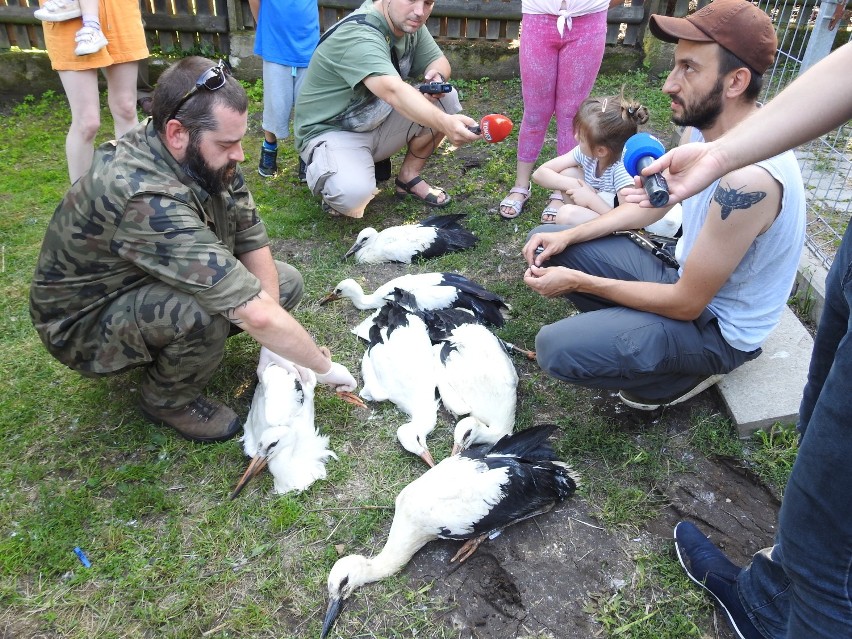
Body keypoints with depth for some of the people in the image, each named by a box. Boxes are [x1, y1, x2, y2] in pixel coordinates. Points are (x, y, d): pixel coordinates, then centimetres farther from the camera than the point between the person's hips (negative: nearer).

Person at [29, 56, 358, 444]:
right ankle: (168, 400, -6)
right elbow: (256, 315, -41)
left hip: (154, 282, 7)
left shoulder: (204, 156, -15)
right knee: (205, 311, -37)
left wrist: (272, 342, -16)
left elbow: (251, 239, -9)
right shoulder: (145, 198, -39)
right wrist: (325, 368, -28)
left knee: (286, 283, -2)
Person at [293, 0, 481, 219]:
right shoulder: (358, 35, -28)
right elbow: (394, 92, -44)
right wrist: (445, 123, -59)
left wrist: (438, 77, -17)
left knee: (446, 99, -7)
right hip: (331, 131, -8)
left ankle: (409, 177, 7)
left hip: (378, 123, 8)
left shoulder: (409, 22, -3)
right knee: (353, 194, -36)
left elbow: (438, 60, 8)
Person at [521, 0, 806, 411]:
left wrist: (579, 282, -20)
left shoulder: (750, 177, -34)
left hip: (717, 327, -7)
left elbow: (686, 303, -26)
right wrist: (567, 237, -5)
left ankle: (687, 375, -1)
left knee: (557, 349, -27)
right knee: (548, 247, 2)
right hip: (685, 276, 8)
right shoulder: (702, 126, -7)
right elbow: (652, 206, 8)